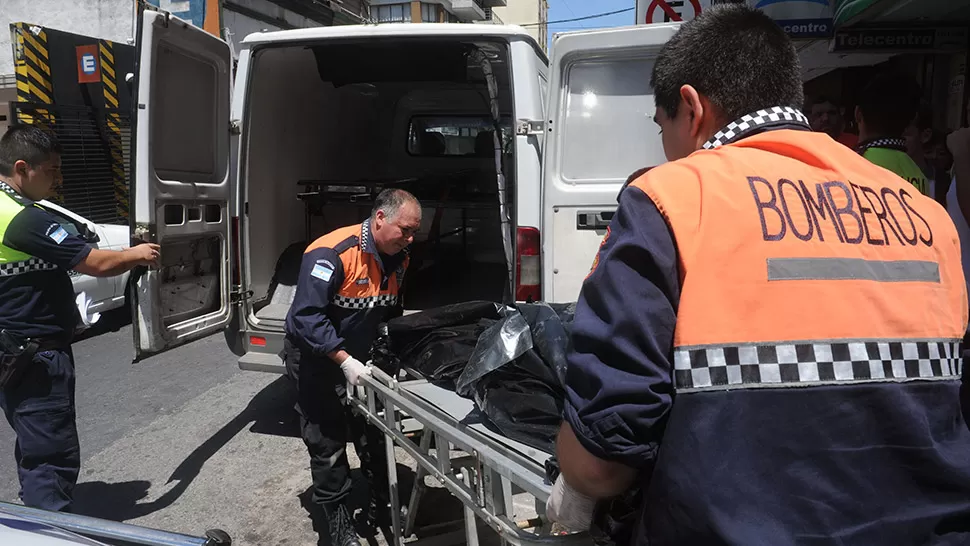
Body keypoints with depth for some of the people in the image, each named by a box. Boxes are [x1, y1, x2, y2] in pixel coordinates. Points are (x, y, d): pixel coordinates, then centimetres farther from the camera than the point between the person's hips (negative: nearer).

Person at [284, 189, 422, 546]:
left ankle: (384, 504, 29)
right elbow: (306, 316, -31)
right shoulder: (331, 253, -29)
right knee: (327, 442, 0)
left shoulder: (397, 259, -4)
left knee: (373, 433, 11)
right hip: (316, 358, -6)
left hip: (360, 357, 6)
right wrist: (344, 361, -34)